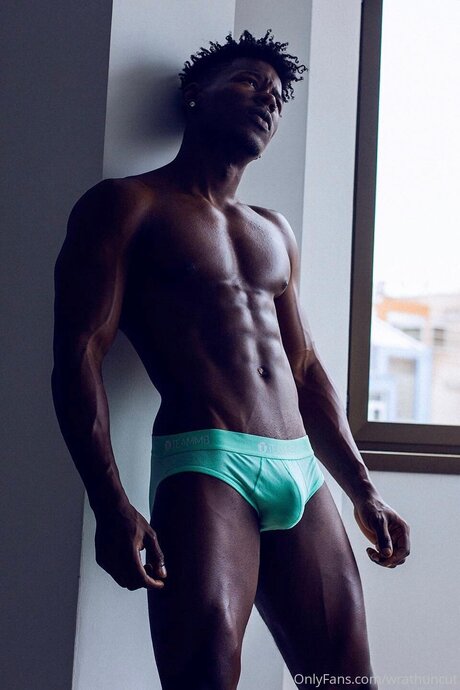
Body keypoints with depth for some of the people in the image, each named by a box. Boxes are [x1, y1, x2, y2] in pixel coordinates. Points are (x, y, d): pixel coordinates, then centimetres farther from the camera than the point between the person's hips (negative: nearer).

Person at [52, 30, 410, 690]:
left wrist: (365, 493, 19)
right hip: (205, 464, -6)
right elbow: (78, 355, -7)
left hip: (302, 473, 6)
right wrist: (112, 506, -18)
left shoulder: (275, 232, 24)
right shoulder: (128, 204, 4)